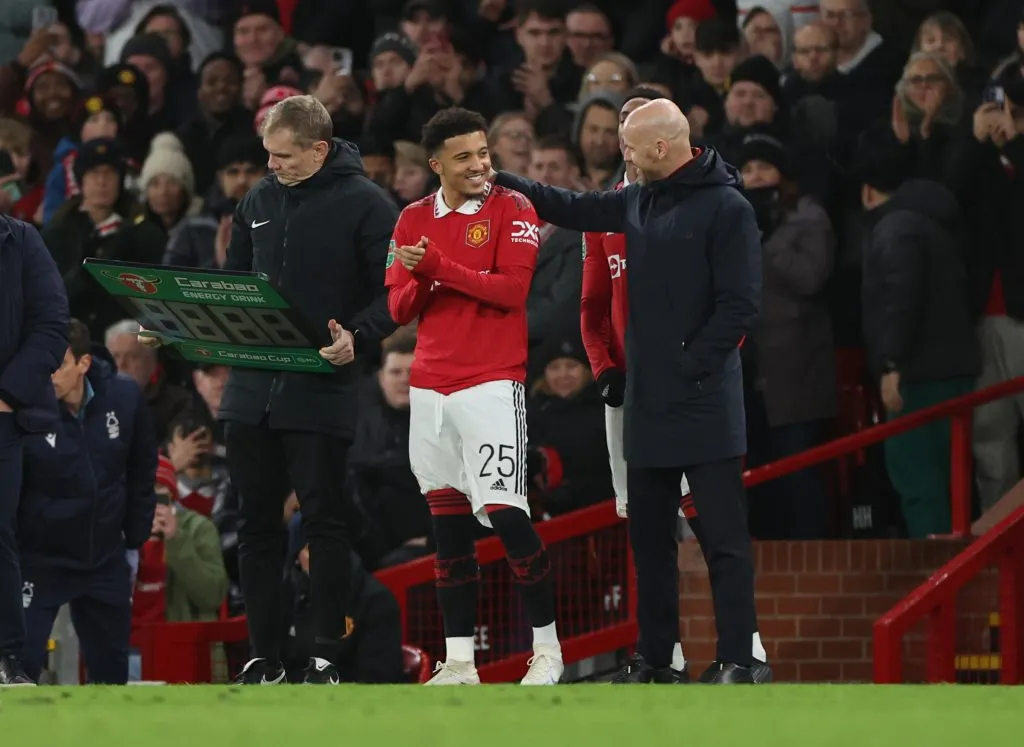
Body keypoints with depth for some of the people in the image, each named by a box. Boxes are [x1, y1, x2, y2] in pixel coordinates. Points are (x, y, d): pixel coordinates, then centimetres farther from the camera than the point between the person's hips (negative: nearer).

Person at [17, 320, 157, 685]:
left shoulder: (124, 397, -8)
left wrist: (136, 536, 9)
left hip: (105, 559, 4)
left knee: (111, 668, 15)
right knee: (21, 663, -13)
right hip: (39, 559, -4)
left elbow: (141, 472, 7)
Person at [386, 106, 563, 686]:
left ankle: (548, 648, 2)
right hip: (430, 388, 5)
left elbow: (512, 289, -14)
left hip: (493, 382, -5)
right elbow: (399, 308, 10)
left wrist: (439, 265, -16)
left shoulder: (512, 209, -2)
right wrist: (418, 281, -11)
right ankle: (459, 662, 9)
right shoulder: (414, 220, 13)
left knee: (506, 516, -11)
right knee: (448, 525, 6)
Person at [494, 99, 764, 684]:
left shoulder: (726, 208, -11)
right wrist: (507, 182, 22)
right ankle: (655, 657, 18)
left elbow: (741, 303, -15)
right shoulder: (639, 201, 12)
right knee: (649, 536, 11)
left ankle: (737, 659, -4)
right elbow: (577, 209, 28)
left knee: (725, 536, -5)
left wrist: (692, 367, -16)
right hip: (648, 400, 8)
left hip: (704, 400, -8)